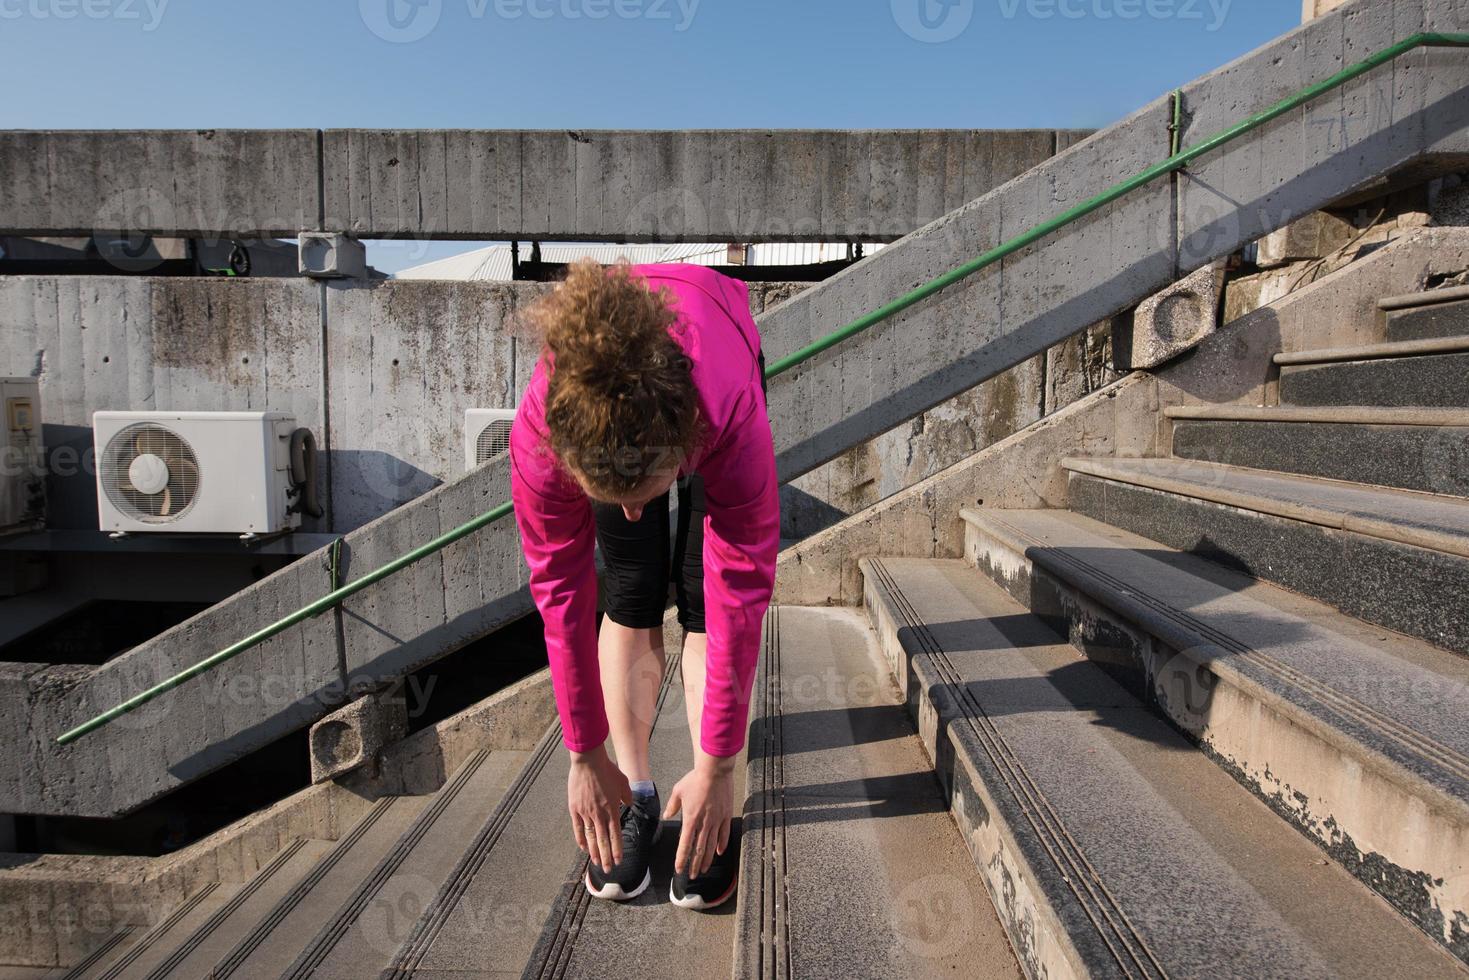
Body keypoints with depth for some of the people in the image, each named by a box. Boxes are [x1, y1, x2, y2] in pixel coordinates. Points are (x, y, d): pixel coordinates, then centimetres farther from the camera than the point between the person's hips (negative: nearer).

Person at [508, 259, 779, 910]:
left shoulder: (734, 416, -46)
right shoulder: (540, 434, -40)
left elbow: (740, 599, -36)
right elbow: (562, 599, -28)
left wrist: (716, 768, -28)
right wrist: (586, 757, -18)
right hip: (603, 381, 1)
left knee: (705, 594, -10)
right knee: (632, 598, -7)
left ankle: (707, 811, 1)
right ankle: (635, 796, 9)